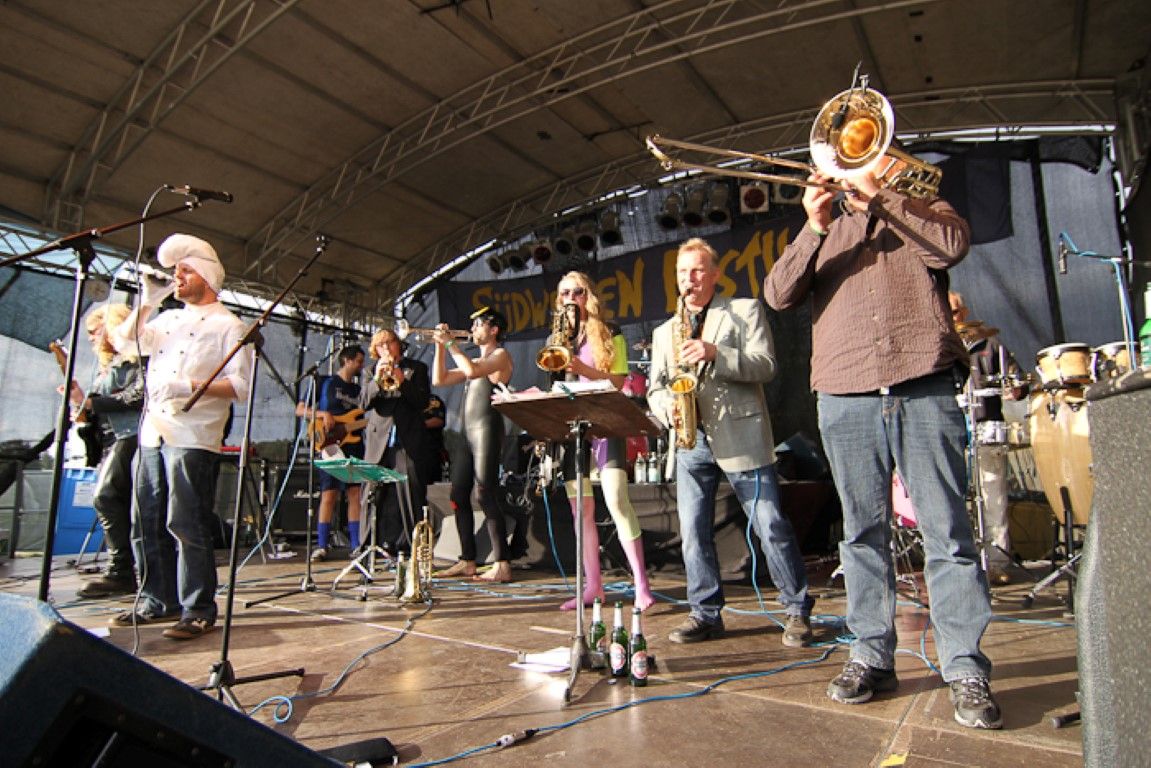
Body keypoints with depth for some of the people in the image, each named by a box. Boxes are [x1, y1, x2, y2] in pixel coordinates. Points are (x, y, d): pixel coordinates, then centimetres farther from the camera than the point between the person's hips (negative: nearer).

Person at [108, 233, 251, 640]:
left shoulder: (227, 325, -1)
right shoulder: (169, 319, 21)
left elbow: (240, 385, -9)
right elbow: (124, 341, 17)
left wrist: (190, 386, -23)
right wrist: (146, 302, 9)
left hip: (193, 437, -7)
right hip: (152, 432, 8)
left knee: (185, 524, -7)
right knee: (146, 522, 11)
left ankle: (198, 610, 1)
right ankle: (157, 600, 24)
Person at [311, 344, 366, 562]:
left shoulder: (359, 389, 20)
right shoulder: (326, 383, 6)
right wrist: (323, 414, -14)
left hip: (354, 447, 5)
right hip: (331, 446, -5)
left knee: (355, 494, 2)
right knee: (329, 495, -6)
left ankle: (356, 545, 6)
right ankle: (321, 546, 1)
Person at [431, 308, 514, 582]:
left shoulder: (501, 355, -1)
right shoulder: (475, 360, 25)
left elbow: (473, 372, -20)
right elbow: (439, 379, 20)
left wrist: (450, 343, -11)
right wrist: (440, 346, 12)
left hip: (487, 429, -9)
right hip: (466, 432, 9)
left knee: (486, 497, -13)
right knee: (459, 496, 7)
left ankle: (502, 565, -10)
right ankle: (467, 561, 14)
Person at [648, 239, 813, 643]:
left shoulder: (745, 310, 6)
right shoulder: (664, 331, 19)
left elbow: (766, 365, -6)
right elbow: (655, 387, 14)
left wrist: (715, 354, -19)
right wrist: (669, 407, -8)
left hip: (741, 435, -4)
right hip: (691, 439, 4)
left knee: (771, 526, 0)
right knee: (693, 533, 5)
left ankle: (798, 610, 17)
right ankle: (706, 614, 18)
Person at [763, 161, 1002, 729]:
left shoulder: (922, 208, 19)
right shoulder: (822, 235, 22)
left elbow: (952, 245, -4)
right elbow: (778, 295, 5)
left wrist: (878, 198, -4)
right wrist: (814, 228, -6)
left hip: (924, 389, -1)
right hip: (845, 399, 2)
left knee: (948, 530, -2)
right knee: (863, 533, 6)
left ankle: (966, 670, 7)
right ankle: (872, 656, 16)